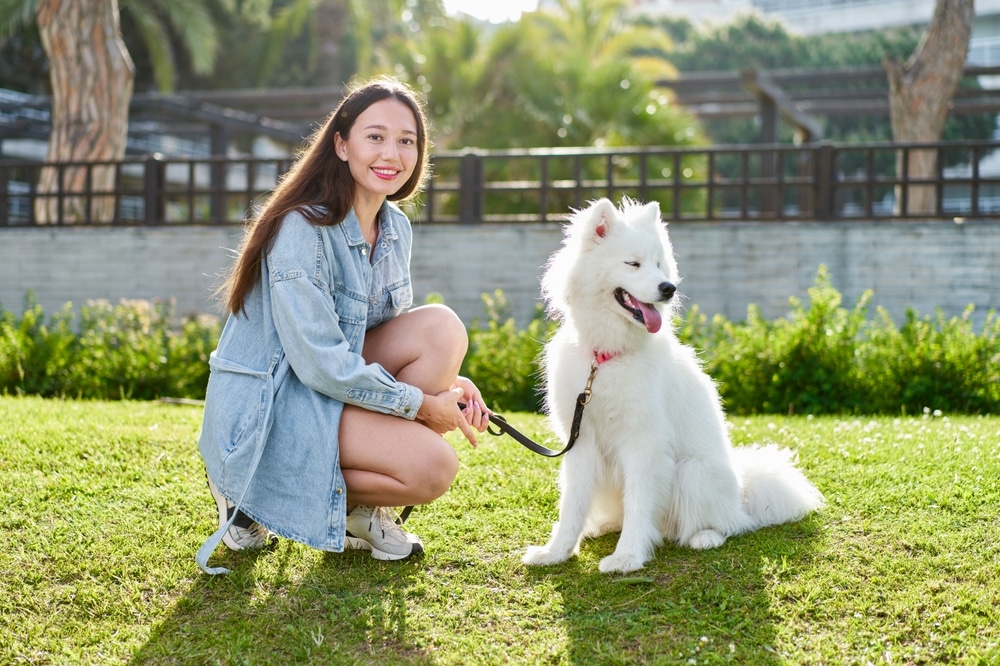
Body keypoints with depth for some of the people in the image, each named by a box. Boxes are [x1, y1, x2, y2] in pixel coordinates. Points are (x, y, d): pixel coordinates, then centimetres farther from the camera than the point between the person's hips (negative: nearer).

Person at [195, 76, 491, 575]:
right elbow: (319, 362, -25)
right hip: (266, 408, -8)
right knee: (433, 467, -22)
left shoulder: (396, 228, 4)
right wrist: (425, 404, -20)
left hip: (336, 384, 8)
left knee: (440, 327, -15)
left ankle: (363, 509, -2)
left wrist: (449, 383, -9)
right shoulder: (303, 229, -21)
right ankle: (256, 492, -3)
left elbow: (398, 340, 12)